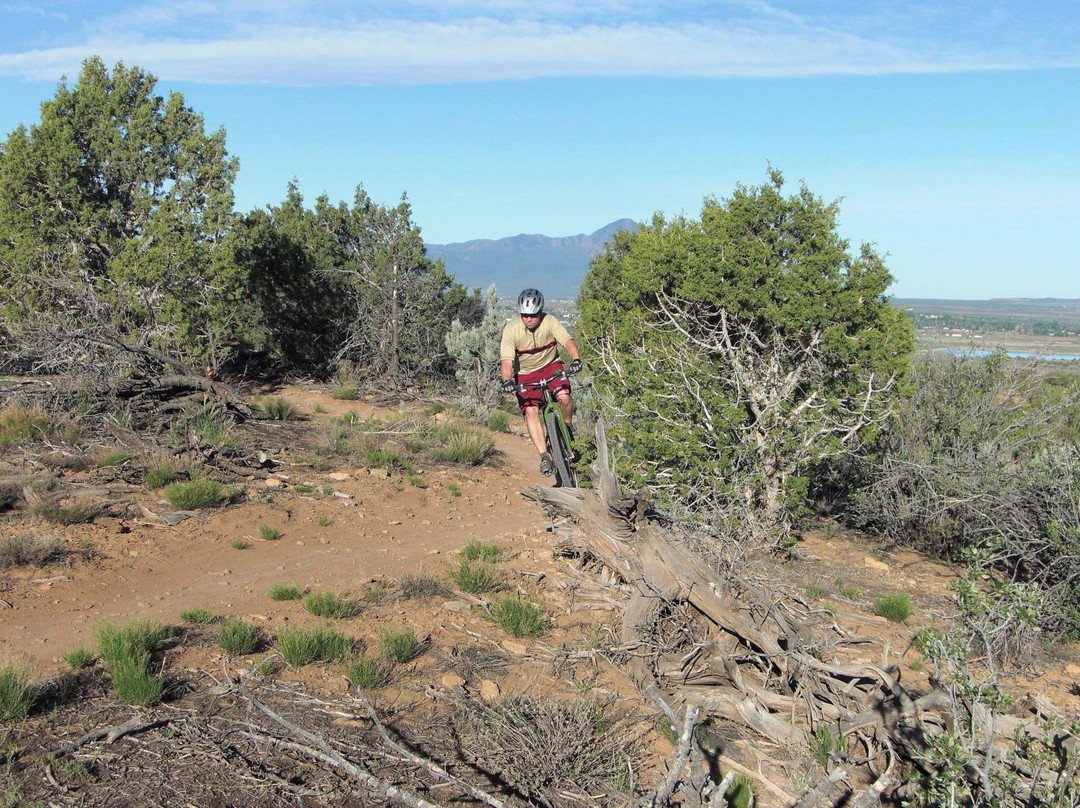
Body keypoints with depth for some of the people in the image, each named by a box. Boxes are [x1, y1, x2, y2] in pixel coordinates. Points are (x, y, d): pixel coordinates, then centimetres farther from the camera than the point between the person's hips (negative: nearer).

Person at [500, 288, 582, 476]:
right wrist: (507, 380, -46)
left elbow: (568, 341, -28)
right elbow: (506, 360, -27)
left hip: (551, 365, 1)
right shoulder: (511, 330, -21)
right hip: (526, 373, 0)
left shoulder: (549, 322, -19)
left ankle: (567, 426, 6)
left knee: (563, 396, -25)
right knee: (530, 411, -18)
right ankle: (544, 456, -15)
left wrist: (576, 359, -48)